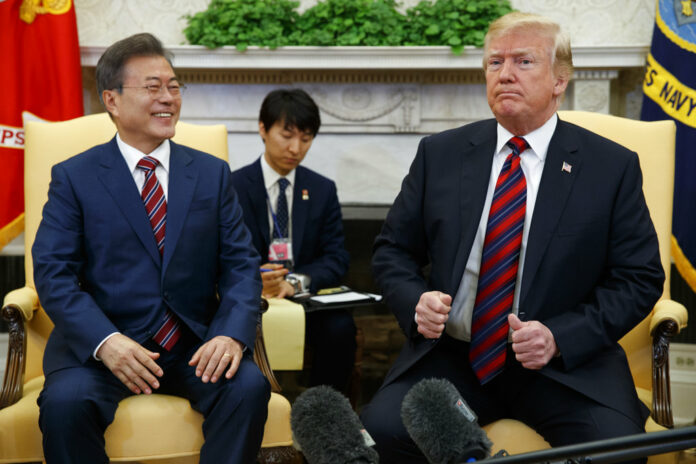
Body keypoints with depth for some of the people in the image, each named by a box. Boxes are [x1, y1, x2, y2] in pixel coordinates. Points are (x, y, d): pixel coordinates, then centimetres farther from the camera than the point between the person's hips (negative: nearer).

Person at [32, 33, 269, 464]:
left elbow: (241, 265, 4)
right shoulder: (73, 177, 4)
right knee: (65, 401, -30)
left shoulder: (213, 173, 10)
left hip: (195, 343, 2)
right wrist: (105, 341, -23)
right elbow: (53, 273, -5)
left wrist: (232, 334, -16)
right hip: (101, 343, -1)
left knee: (249, 387, -26)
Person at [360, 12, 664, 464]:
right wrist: (415, 302, -9)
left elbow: (640, 277, 1)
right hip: (450, 355, 2)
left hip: (567, 361, -1)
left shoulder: (612, 166, 1)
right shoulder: (440, 153, 7)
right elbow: (393, 249, 13)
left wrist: (560, 337, -13)